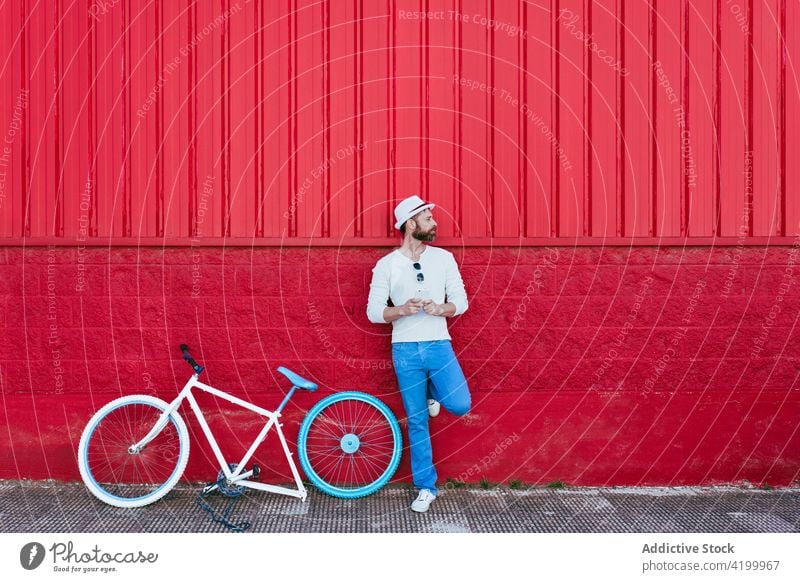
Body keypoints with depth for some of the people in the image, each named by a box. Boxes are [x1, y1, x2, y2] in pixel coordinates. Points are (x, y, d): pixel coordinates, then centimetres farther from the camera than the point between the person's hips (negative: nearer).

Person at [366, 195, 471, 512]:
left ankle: (432, 391, 19)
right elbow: (373, 312, -4)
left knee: (459, 405, -17)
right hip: (405, 350, -1)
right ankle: (426, 487, 20)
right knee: (416, 421, 6)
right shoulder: (386, 265, -2)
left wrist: (439, 308, -19)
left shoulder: (444, 258, 2)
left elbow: (461, 302, 2)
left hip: (438, 345, 1)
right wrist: (402, 310, -23)